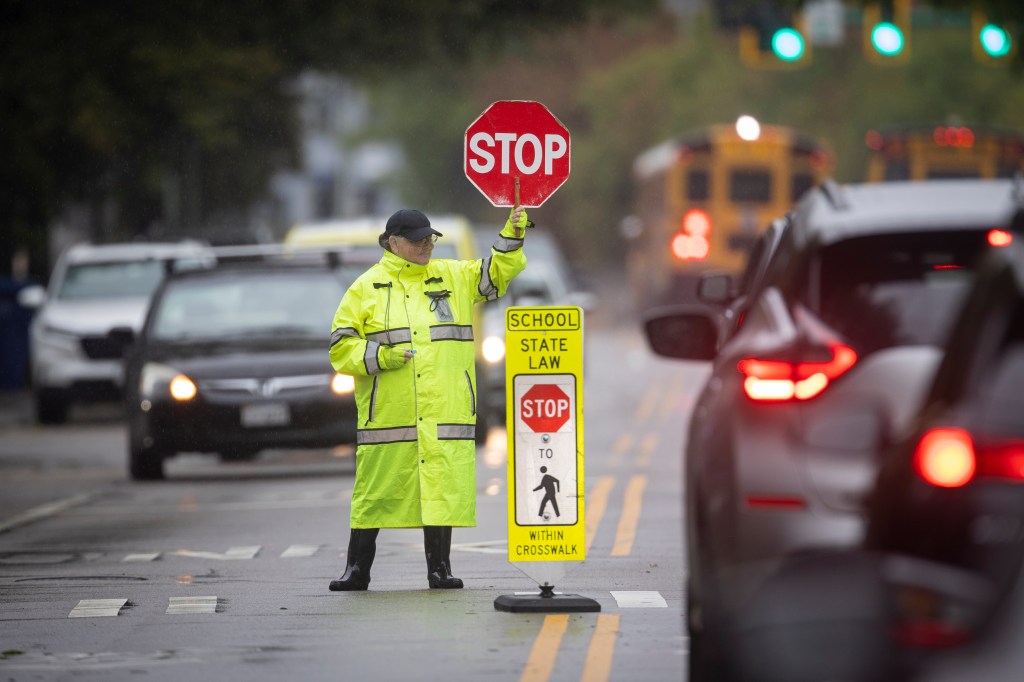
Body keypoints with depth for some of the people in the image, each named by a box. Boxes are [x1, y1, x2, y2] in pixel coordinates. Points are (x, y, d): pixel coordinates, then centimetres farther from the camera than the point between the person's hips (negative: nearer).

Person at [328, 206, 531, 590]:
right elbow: (342, 347, 3)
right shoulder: (367, 288, 5)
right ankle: (356, 570, 9)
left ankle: (439, 568, 8)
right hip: (388, 413, -2)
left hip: (444, 412, 2)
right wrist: (380, 357, -12)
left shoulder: (453, 277, 14)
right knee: (376, 493, 0)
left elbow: (497, 272, 8)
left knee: (442, 489, 0)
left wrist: (513, 234, -8)